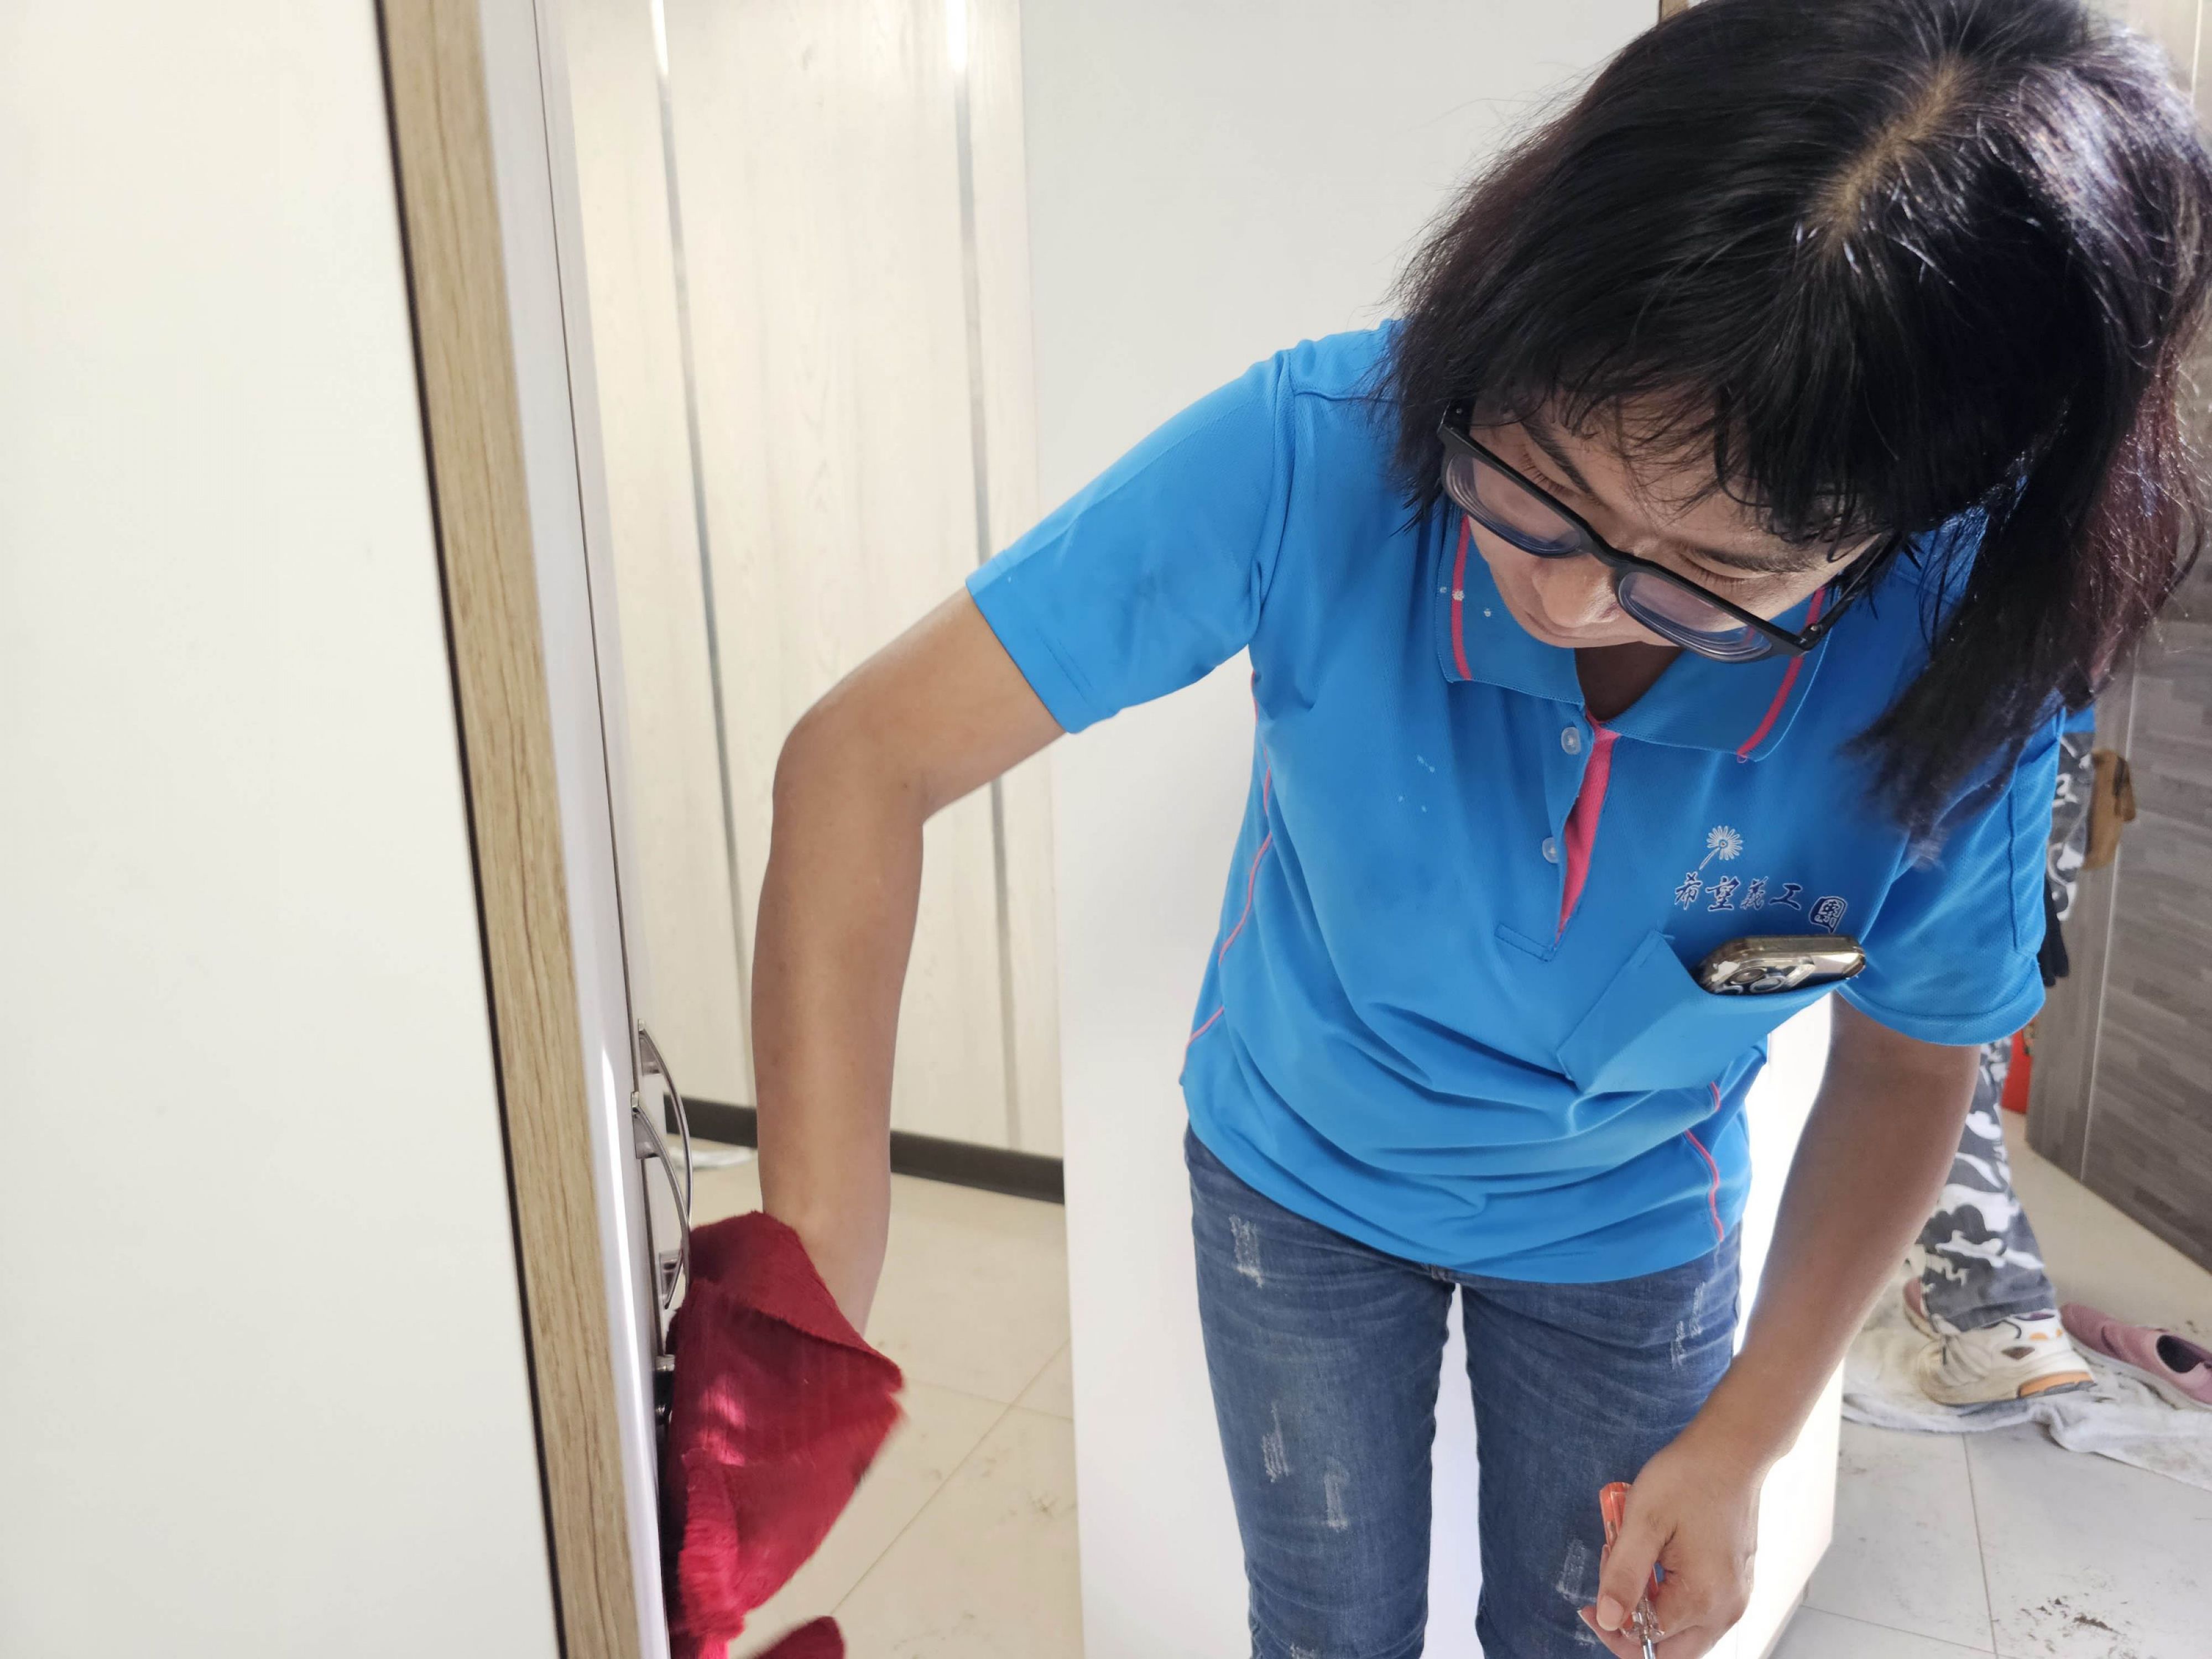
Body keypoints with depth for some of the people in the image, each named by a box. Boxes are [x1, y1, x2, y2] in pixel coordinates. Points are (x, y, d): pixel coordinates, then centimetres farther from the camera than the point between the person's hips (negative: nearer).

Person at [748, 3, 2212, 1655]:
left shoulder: (1961, 671, -27)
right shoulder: (1316, 452, -34)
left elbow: (1908, 1061, -9)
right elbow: (870, 753, -33)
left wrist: (1751, 1435, -9)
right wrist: (816, 1258, -40)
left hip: (1630, 1229, 1)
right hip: (1296, 1176, 0)